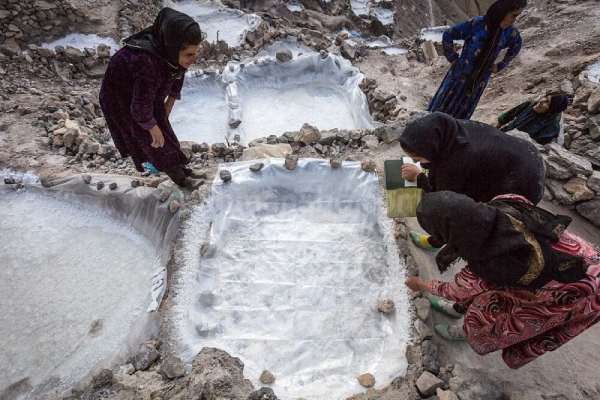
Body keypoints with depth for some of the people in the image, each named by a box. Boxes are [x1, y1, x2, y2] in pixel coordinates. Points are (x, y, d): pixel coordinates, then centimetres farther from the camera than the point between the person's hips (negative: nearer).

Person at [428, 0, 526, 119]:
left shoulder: (510, 33, -5)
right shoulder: (476, 24, -17)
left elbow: (516, 47, 18)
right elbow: (447, 36, -8)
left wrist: (500, 66, 12)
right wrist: (453, 59, -7)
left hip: (479, 82, 3)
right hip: (459, 75, -3)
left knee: (461, 116, 11)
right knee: (441, 109, 7)